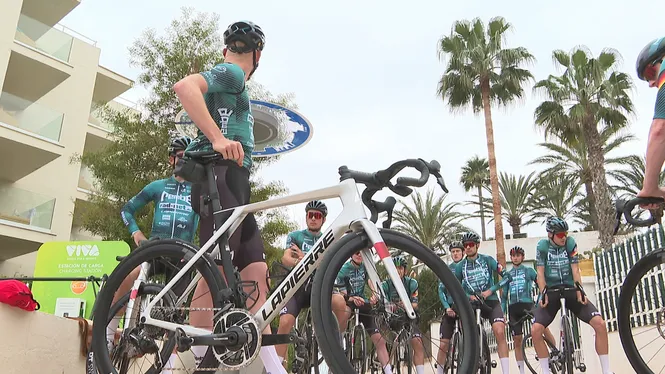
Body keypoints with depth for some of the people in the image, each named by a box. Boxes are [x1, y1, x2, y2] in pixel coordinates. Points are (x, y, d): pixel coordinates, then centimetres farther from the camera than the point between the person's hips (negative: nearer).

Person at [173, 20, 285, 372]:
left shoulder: (231, 80, 28)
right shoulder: (230, 73, -2)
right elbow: (184, 86, -21)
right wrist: (218, 138, -27)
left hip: (235, 184, 10)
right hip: (221, 178, -10)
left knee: (256, 271, 2)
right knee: (217, 271, -14)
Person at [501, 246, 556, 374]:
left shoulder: (529, 271, 10)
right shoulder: (508, 274, 17)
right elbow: (504, 295, 16)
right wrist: (503, 313, 8)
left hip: (527, 304, -3)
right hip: (513, 307, 3)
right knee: (517, 341, 3)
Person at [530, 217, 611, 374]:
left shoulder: (570, 243, -5)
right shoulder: (542, 246, -6)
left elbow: (575, 270, -7)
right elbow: (540, 273, -7)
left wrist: (579, 292, -19)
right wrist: (543, 294, -19)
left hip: (570, 290, 1)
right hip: (550, 292, -1)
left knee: (600, 323, -18)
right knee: (535, 330, -19)